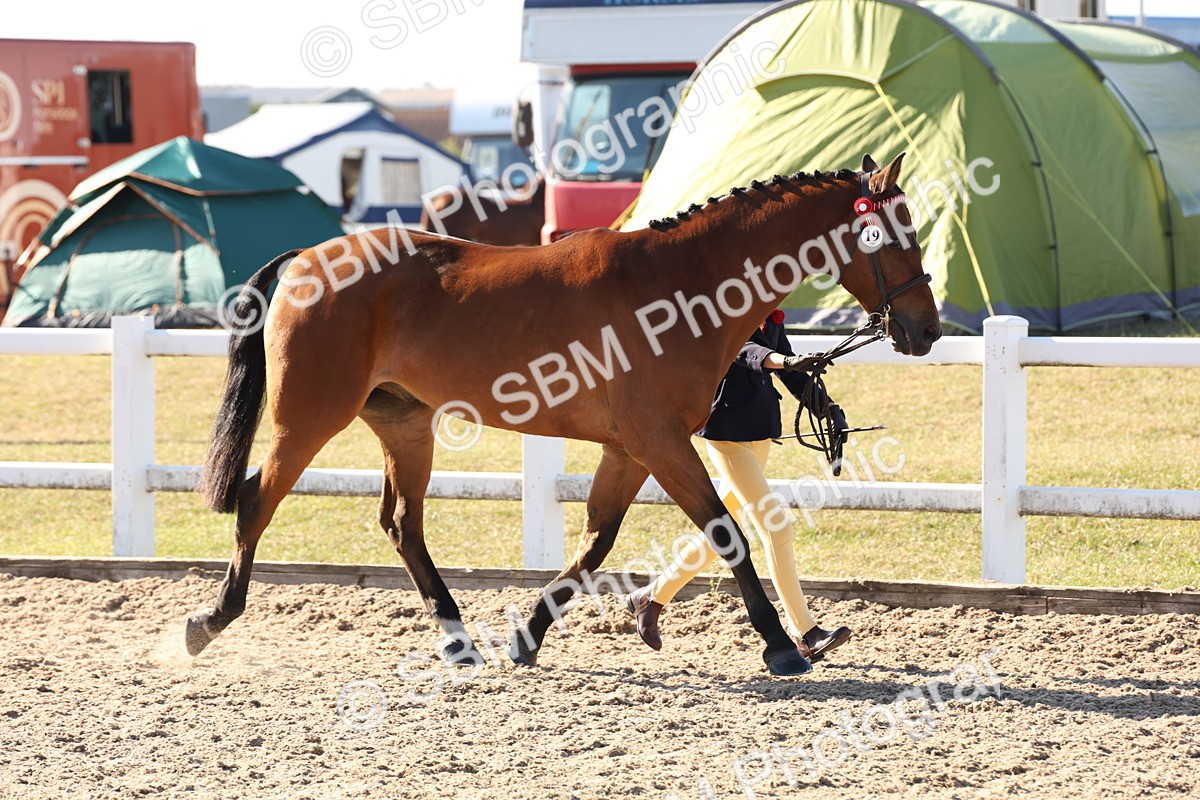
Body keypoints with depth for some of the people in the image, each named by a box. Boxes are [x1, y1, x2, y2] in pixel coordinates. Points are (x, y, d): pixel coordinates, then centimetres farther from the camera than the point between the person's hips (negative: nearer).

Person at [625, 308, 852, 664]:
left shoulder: (770, 318, 12)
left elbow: (793, 376, 15)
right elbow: (744, 351, -34)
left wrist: (827, 408, 1)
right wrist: (783, 360, -53)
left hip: (760, 431, 9)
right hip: (727, 431, -9)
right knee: (776, 527, -12)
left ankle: (652, 597, 31)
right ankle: (804, 633, -9)